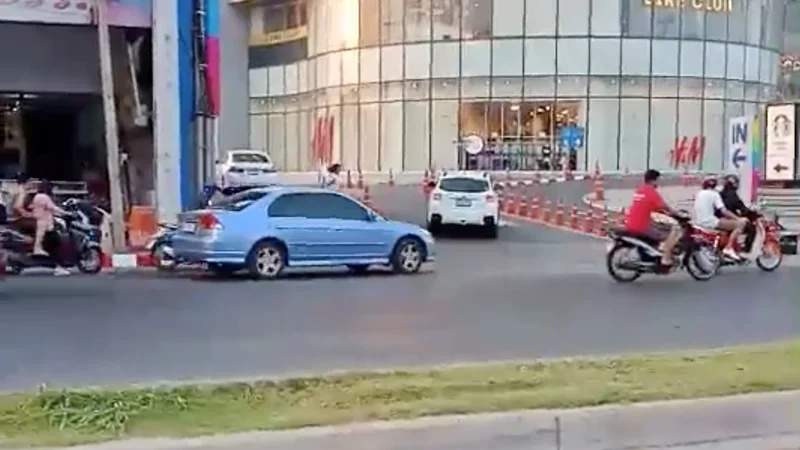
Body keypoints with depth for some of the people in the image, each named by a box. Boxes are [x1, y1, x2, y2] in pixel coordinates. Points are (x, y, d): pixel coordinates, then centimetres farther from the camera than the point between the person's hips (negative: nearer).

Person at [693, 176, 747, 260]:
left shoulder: (699, 193, 18)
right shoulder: (714, 193, -4)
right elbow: (723, 211, -11)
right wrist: (739, 218, -5)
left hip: (699, 222, 9)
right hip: (709, 222, -9)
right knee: (740, 224, -6)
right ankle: (728, 248, -15)